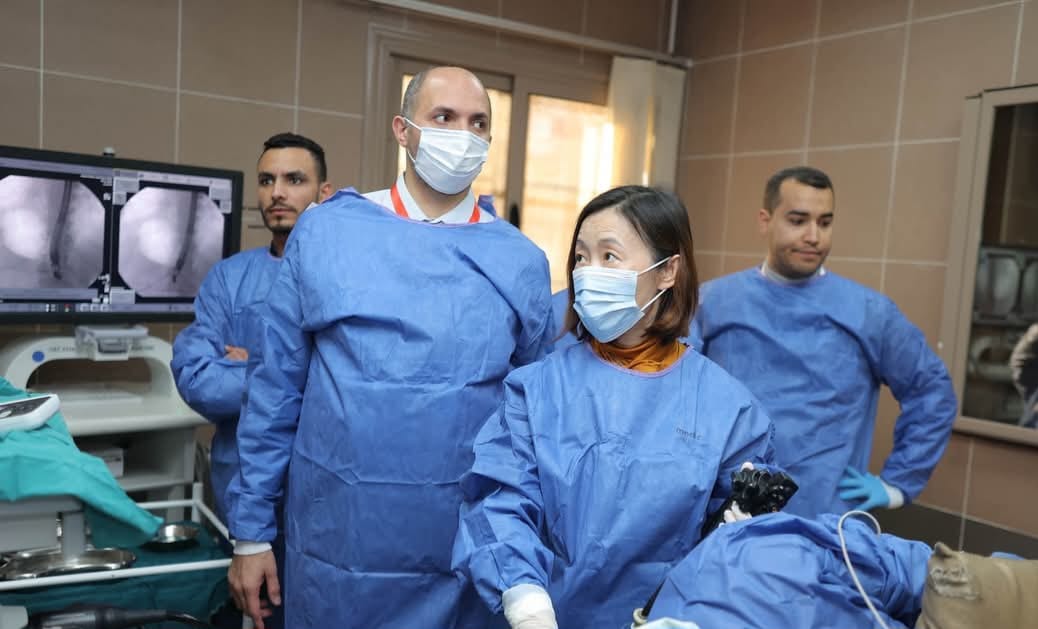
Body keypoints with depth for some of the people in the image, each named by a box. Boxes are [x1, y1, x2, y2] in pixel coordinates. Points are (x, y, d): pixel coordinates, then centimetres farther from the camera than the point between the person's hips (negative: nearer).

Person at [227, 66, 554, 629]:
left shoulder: (522, 261, -1)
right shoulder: (325, 231, -3)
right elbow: (275, 389, 0)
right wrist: (252, 531, 2)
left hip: (469, 555, 1)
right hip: (336, 545, 0)